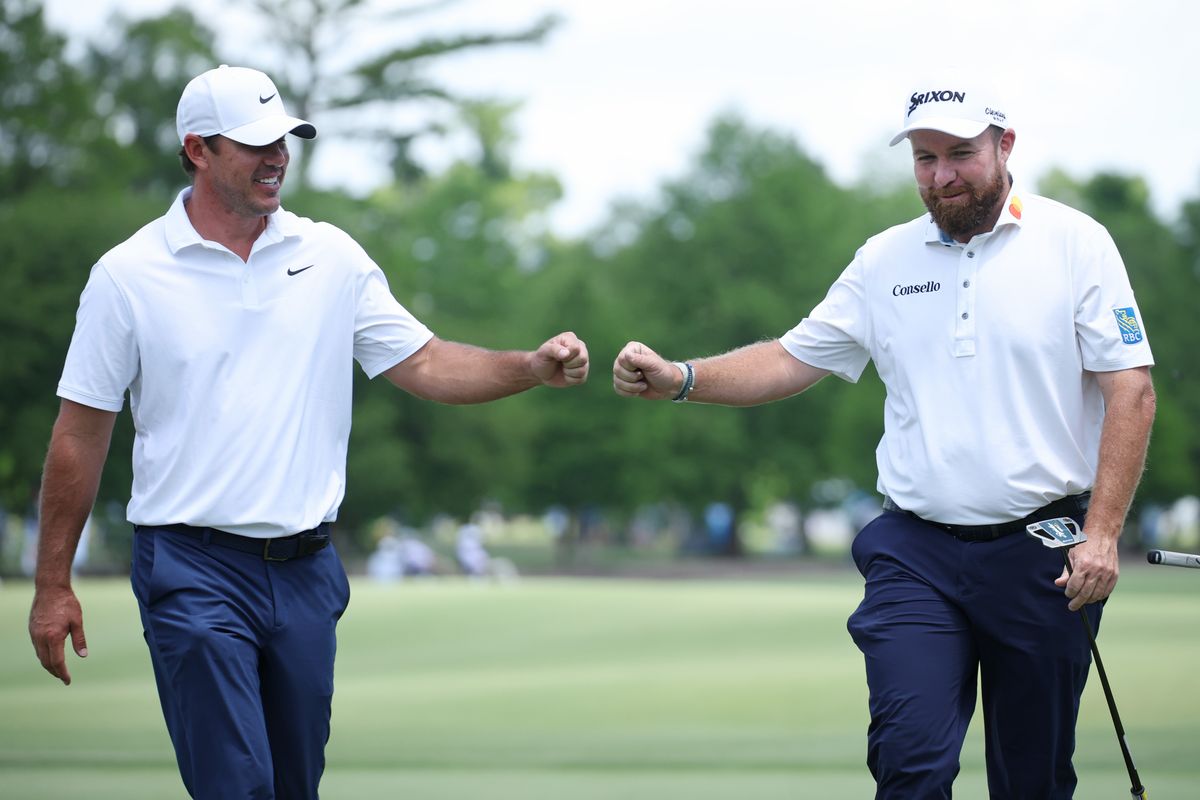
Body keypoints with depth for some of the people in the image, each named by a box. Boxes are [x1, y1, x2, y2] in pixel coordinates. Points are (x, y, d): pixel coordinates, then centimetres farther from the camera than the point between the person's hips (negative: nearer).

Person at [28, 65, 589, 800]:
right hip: (194, 568, -4)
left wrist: (534, 368, -10)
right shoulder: (127, 276, -3)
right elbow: (82, 435, 1)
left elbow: (423, 365, 7)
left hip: (305, 567, 4)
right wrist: (53, 585, 1)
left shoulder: (331, 256, 6)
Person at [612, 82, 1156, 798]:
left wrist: (1103, 532, -12)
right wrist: (680, 379, -5)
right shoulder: (886, 260, 10)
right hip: (916, 555, 2)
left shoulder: (1074, 241, 0)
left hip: (1042, 551, -2)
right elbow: (792, 361, 12)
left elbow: (1130, 388, -4)